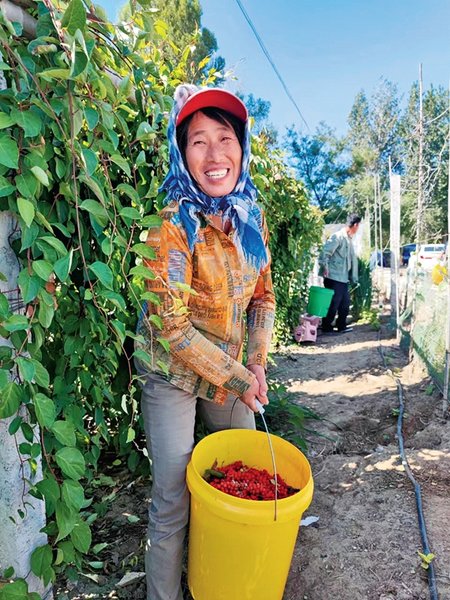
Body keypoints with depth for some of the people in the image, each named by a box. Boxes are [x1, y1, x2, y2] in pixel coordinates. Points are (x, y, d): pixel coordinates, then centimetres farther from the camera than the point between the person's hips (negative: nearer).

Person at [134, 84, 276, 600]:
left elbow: (263, 295, 6)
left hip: (234, 370, 7)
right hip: (173, 374, -6)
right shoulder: (173, 225, -22)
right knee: (172, 500, 4)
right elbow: (172, 328, -22)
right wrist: (239, 380, -15)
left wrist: (257, 364, -3)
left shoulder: (252, 215, -2)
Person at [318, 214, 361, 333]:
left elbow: (353, 259, 21)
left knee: (345, 303, 13)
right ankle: (326, 327, 9)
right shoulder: (337, 236, -12)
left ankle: (341, 326, 25)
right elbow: (325, 251, -22)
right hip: (333, 277, -9)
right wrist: (325, 267, -27)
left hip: (343, 278, 9)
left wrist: (354, 277, 20)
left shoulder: (348, 239, 18)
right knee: (333, 303, -2)